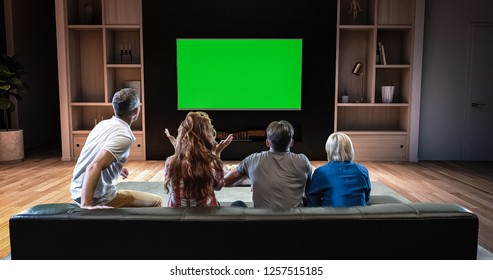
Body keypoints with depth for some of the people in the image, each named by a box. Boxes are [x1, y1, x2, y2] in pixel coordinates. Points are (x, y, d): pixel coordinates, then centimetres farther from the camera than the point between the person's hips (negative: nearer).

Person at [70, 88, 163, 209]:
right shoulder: (124, 136, -22)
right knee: (156, 202, 0)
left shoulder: (103, 124, 4)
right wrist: (86, 205, -35)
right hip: (98, 199, -9)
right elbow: (94, 167, -33)